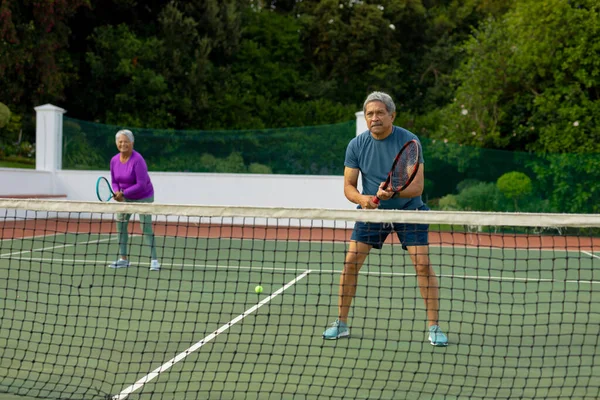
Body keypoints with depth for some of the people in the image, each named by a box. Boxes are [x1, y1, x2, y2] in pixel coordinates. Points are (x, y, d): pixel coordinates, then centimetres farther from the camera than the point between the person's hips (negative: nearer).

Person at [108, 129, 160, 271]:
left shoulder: (138, 160, -25)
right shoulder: (114, 160, -5)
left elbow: (141, 184, -28)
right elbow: (114, 181, 5)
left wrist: (123, 193, -28)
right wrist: (117, 192, -16)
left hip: (143, 198, -7)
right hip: (125, 198, 7)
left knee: (146, 228, -12)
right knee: (120, 225, 7)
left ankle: (154, 260, -7)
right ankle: (123, 259, 18)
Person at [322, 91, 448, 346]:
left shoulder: (409, 141, -16)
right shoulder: (356, 145, -7)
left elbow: (417, 186, -20)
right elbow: (348, 186, -5)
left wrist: (392, 191, -39)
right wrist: (362, 199, -27)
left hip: (408, 210, -2)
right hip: (372, 211, 2)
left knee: (423, 265, -11)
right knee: (350, 262, -6)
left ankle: (434, 327, 3)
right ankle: (341, 324, 8)